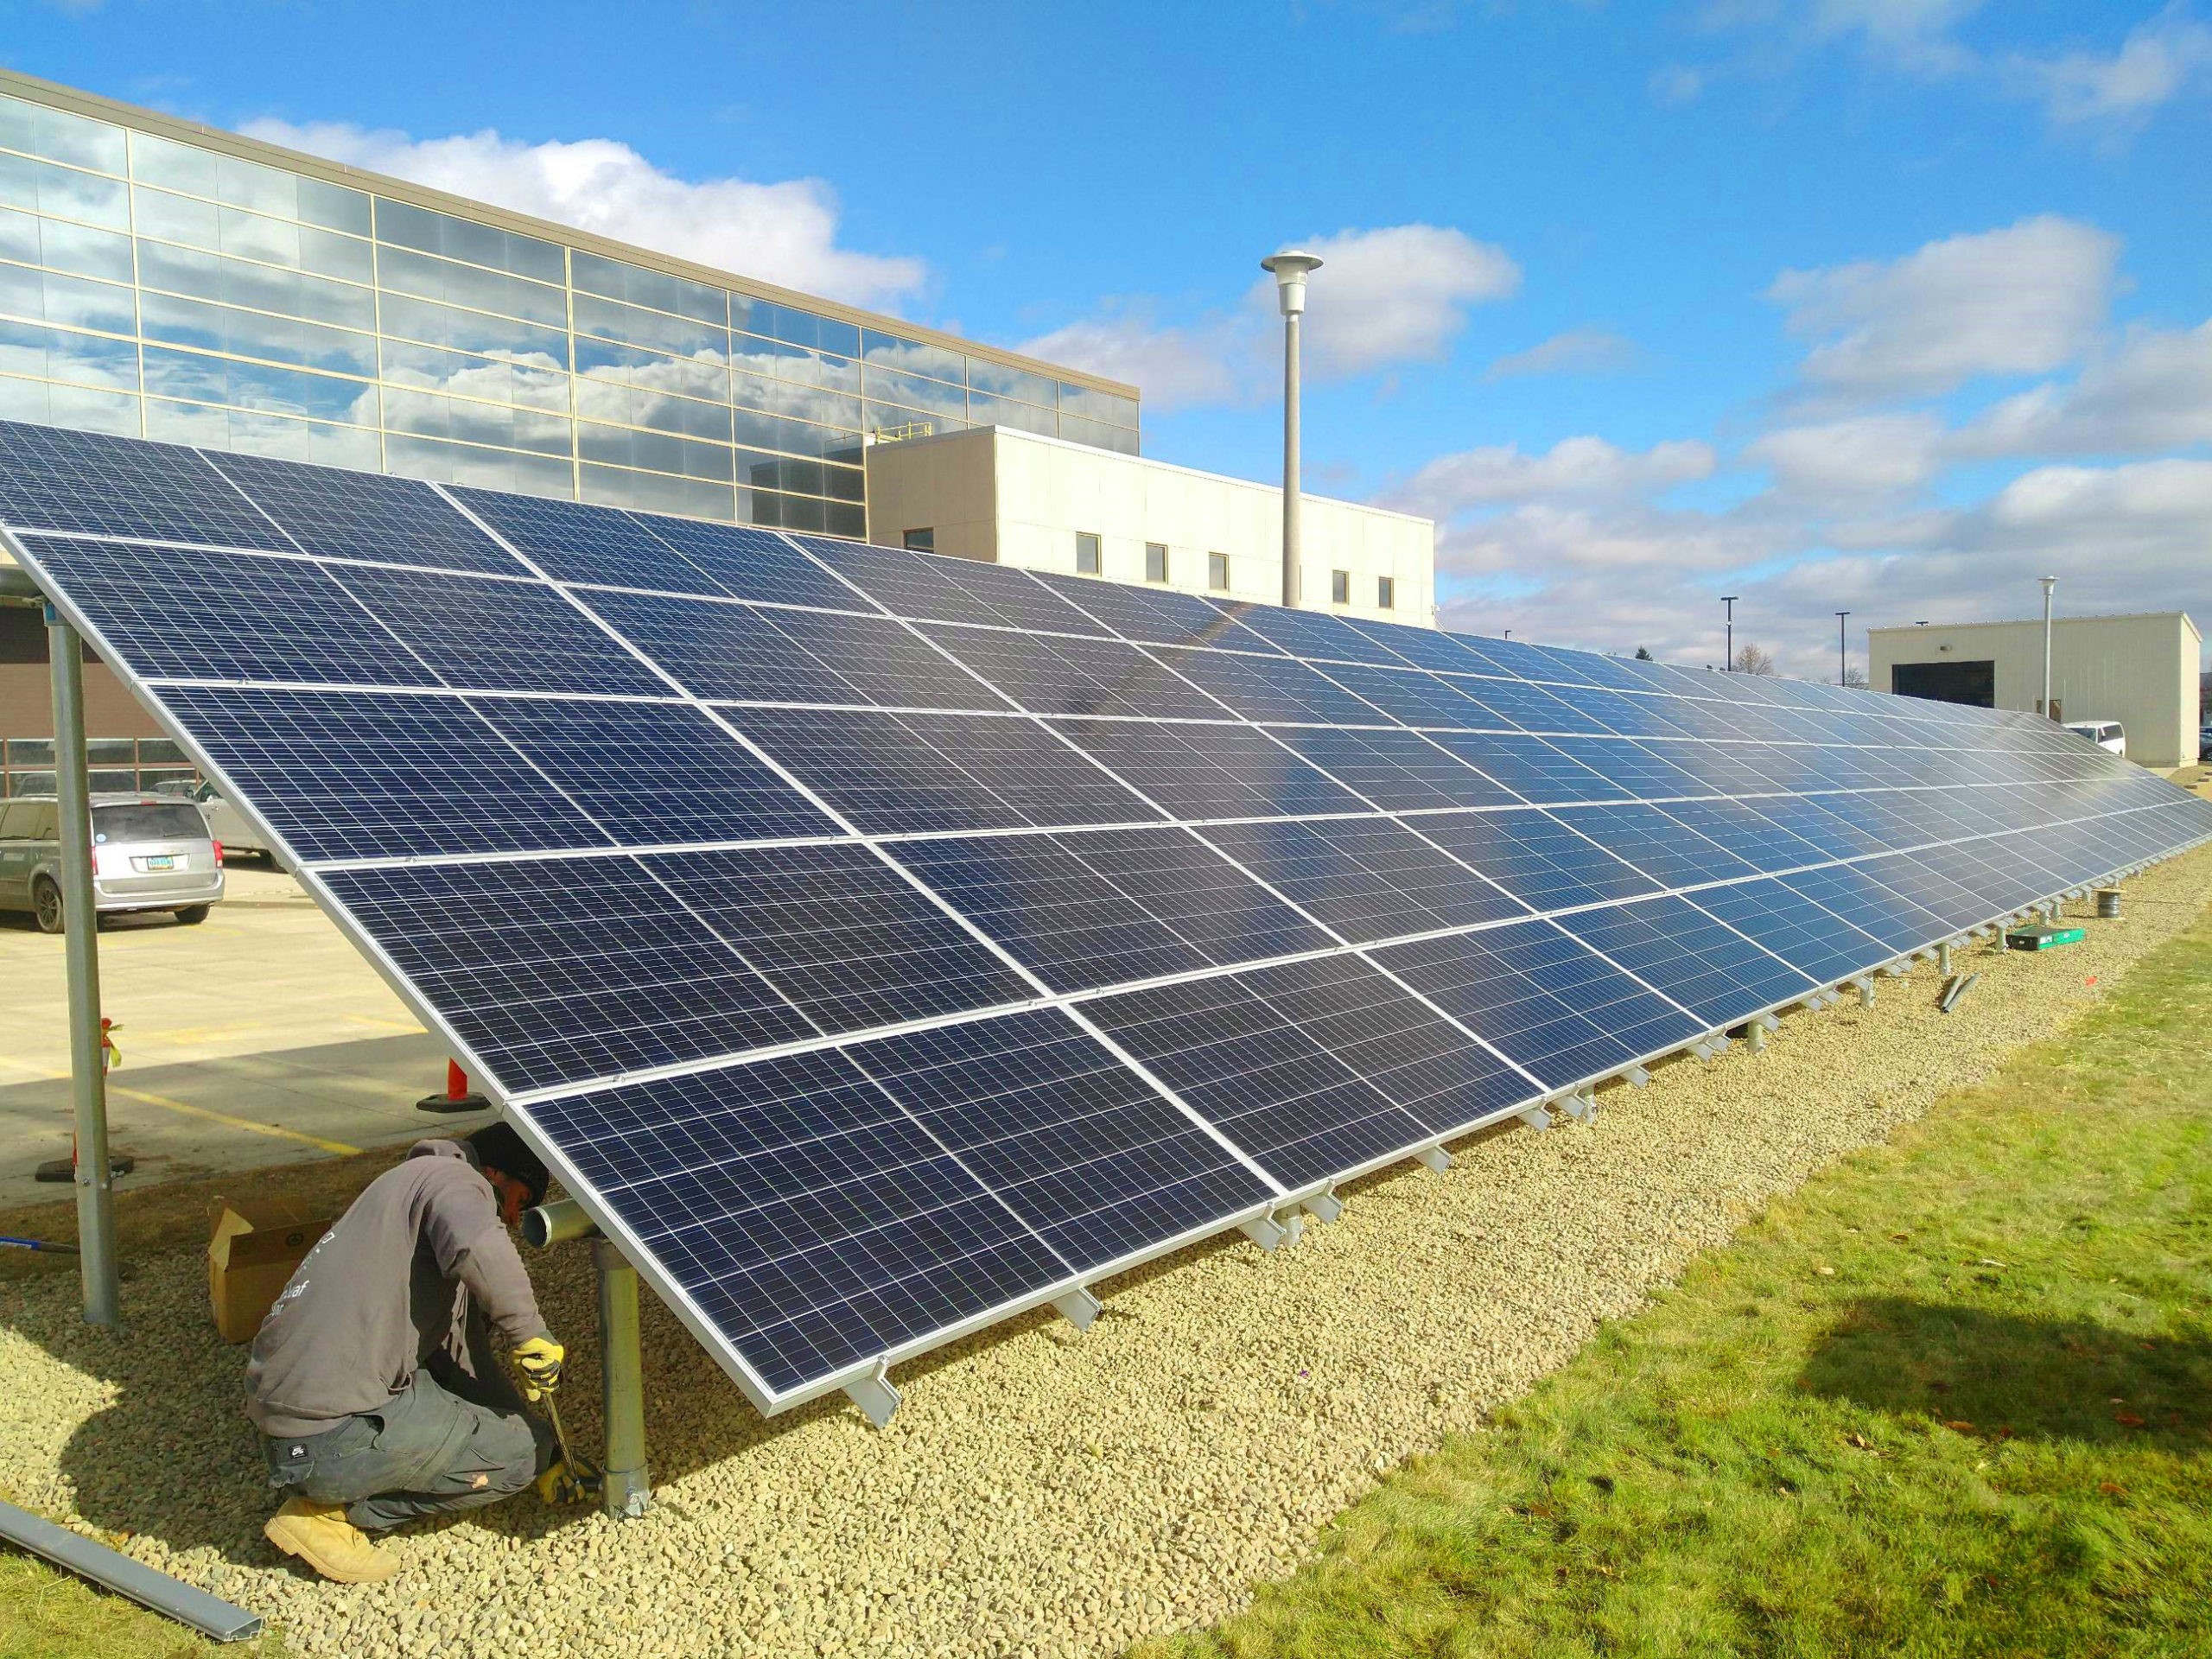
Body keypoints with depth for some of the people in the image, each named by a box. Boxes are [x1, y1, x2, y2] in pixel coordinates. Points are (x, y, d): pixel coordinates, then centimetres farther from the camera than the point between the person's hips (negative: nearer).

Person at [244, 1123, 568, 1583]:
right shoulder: (453, 1176, -3)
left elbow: (466, 1358, 27)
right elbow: (480, 1250, -30)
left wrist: (541, 1448, 27)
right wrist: (532, 1336, -15)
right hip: (332, 1437, -10)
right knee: (525, 1449, 1)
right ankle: (334, 1511, -1)